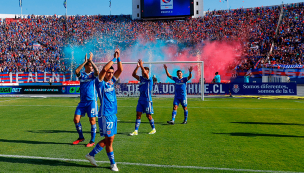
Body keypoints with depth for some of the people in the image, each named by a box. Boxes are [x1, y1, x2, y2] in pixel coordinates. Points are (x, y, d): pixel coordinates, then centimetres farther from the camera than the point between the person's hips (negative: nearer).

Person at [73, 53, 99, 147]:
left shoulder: (93, 74, 2)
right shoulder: (81, 75, 8)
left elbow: (97, 71, -21)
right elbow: (76, 71, -14)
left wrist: (91, 60, -14)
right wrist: (85, 61, -11)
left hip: (92, 101, -3)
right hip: (82, 101, 3)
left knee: (92, 120, -1)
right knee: (76, 119, 1)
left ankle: (92, 141, 10)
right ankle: (81, 137, 21)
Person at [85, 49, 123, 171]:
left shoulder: (112, 81, 11)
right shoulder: (100, 83, -8)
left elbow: (120, 70, 8)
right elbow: (104, 69, -23)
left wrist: (118, 58, -2)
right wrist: (114, 58, -16)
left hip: (113, 114, 8)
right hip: (105, 115, -8)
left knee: (108, 139, 14)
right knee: (109, 140, 0)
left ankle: (91, 154, 28)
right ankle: (113, 163, 15)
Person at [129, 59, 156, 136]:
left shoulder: (149, 79, -9)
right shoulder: (141, 78, 11)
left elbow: (145, 73, -27)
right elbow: (133, 74, 7)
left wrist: (141, 65, -20)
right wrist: (137, 66, -1)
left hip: (147, 100, -6)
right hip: (140, 100, 6)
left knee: (148, 115, 3)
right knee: (138, 114, 1)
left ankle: (153, 129, 21)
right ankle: (136, 131, 4)